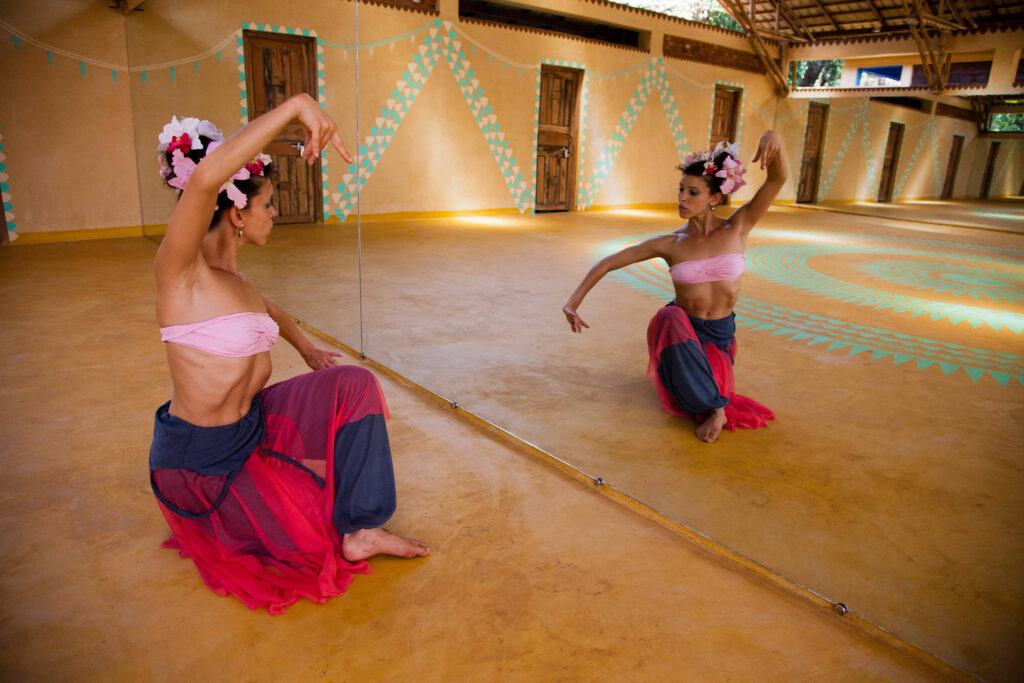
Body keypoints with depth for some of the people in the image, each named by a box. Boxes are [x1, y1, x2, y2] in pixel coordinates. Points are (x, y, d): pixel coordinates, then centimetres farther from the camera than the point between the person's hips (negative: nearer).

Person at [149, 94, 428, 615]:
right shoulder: (180, 269, -21)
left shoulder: (227, 272, 5)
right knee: (321, 529, -5)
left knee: (354, 384, -7)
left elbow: (267, 310, 30)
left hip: (251, 425, 8)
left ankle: (360, 532, -3)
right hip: (202, 460, -8)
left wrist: (307, 349, 19)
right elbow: (204, 179, -41)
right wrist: (296, 105, -41)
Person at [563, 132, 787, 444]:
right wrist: (574, 301, -9)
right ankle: (716, 407, -24)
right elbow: (607, 263, -3)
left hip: (720, 336, 1)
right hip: (680, 331, -1)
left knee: (698, 402, -21)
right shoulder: (670, 244, -8)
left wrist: (772, 138, -38)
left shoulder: (736, 229, -7)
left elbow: (778, 179, -18)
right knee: (672, 318, -38)